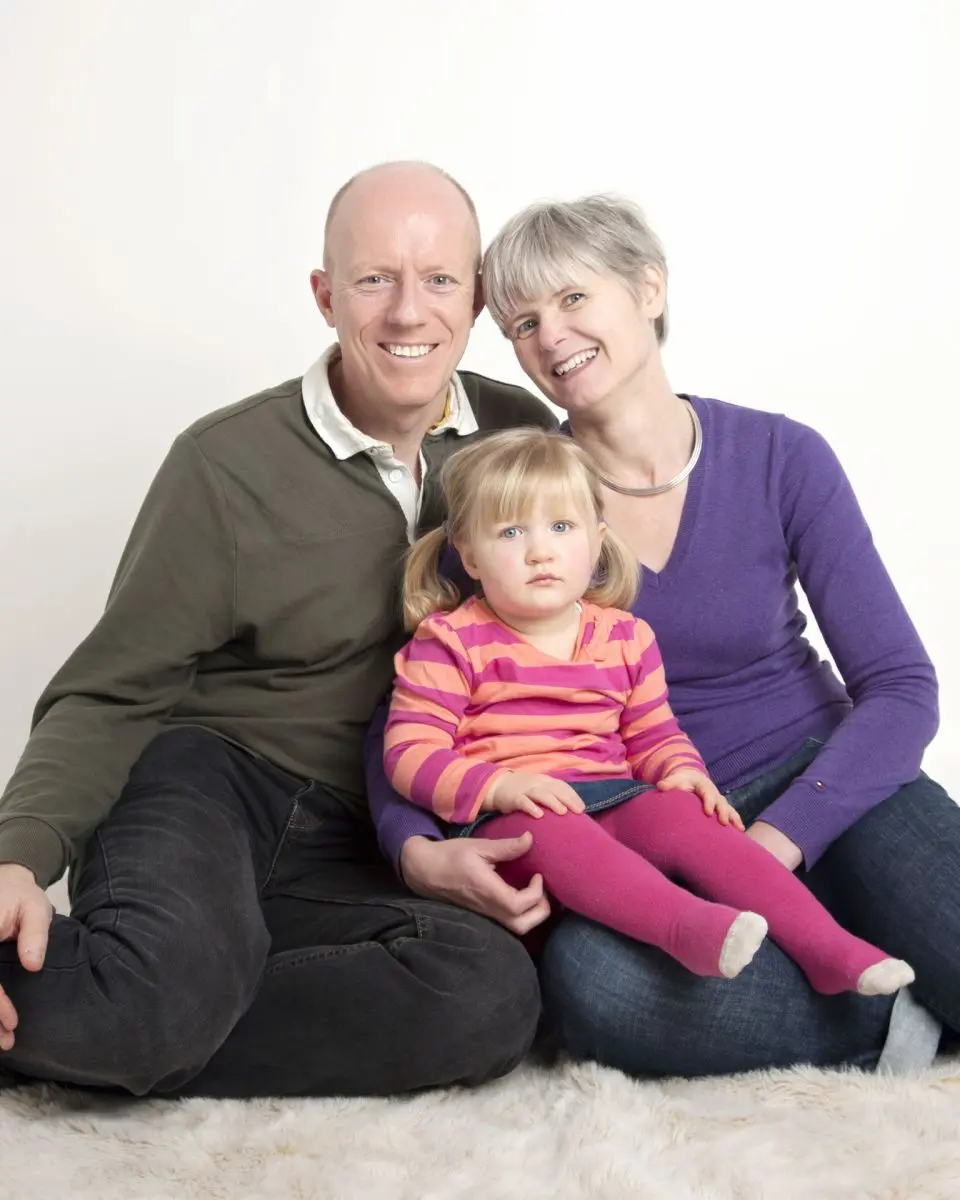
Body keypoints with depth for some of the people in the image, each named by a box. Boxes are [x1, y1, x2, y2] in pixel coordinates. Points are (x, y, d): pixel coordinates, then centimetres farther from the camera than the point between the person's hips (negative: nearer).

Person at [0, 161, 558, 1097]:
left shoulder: (526, 440, 4)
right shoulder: (228, 465, -5)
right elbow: (111, 695, -3)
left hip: (353, 861, 5)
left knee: (496, 994, -30)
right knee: (168, 991, -38)